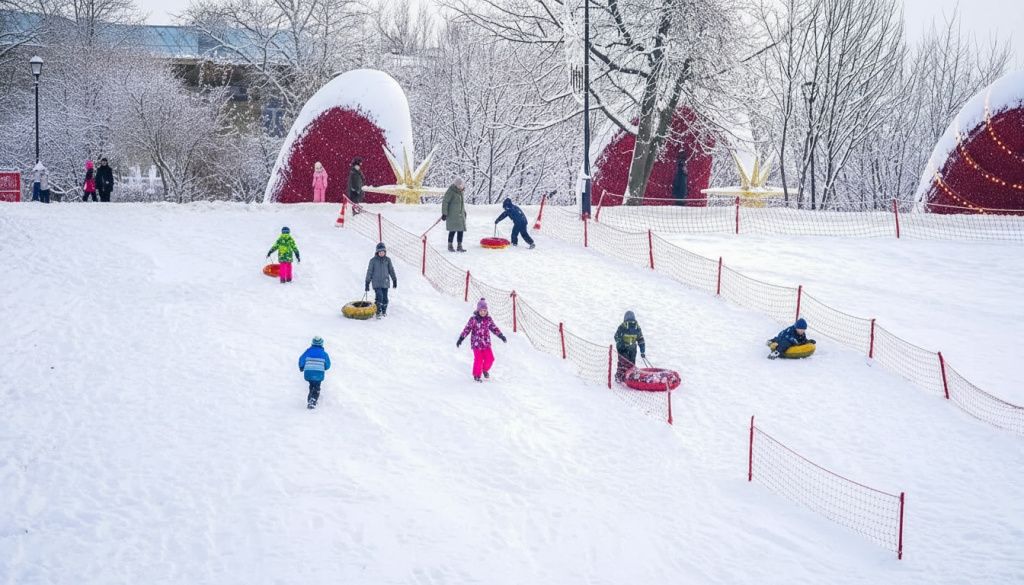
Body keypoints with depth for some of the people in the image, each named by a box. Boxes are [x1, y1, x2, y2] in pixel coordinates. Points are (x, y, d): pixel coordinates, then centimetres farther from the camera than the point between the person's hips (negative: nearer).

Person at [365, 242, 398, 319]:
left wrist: (394, 281, 16)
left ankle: (384, 311, 24)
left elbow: (391, 270, 13)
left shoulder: (387, 260, 2)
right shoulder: (373, 260, -4)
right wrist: (367, 283, 0)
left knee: (385, 298, 3)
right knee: (379, 296, -17)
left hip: (385, 282, 3)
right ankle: (378, 312, -7)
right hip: (376, 283, -2)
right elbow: (369, 271, 1)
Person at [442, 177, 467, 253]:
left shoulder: (462, 191, 10)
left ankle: (460, 246, 11)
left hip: (460, 214, 7)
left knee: (461, 230, 4)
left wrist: (464, 212, 27)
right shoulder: (451, 191, -14)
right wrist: (444, 213, -17)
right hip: (452, 214, -7)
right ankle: (450, 245, 4)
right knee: (453, 230, -9)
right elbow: (445, 202, -14)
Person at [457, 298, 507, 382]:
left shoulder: (488, 319, 4)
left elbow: (494, 328, 15)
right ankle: (477, 375, 8)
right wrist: (461, 339, -13)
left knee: (490, 358, -2)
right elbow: (467, 329, -8)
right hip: (476, 343, -4)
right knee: (478, 359, -10)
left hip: (486, 343, 4)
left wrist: (501, 336, 14)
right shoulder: (473, 319, -8)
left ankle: (485, 370, 28)